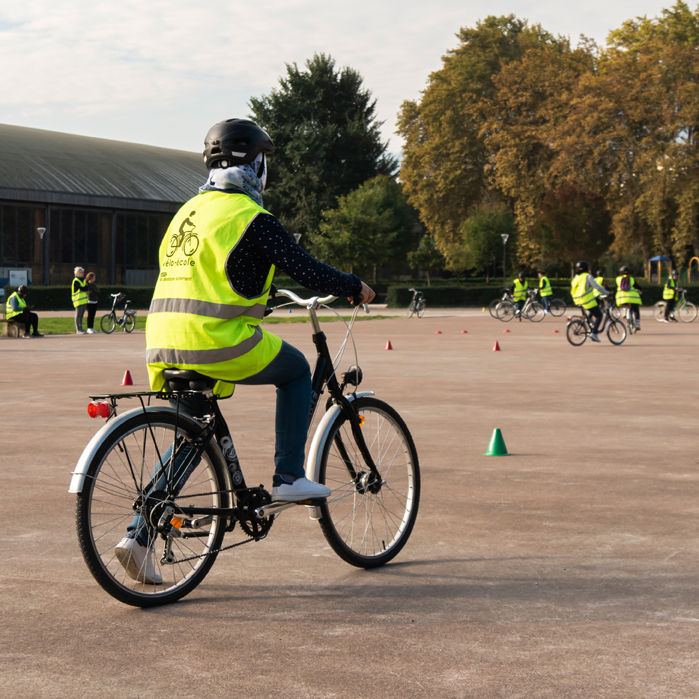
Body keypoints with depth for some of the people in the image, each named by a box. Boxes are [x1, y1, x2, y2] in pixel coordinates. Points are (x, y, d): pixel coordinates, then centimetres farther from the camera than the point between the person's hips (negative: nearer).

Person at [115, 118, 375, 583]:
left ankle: (140, 534, 11)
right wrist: (355, 288, 10)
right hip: (219, 342, -7)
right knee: (296, 370, 18)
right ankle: (289, 477, 13)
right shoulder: (252, 218, -6)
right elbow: (308, 271, -7)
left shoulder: (189, 211, 19)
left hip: (165, 344, 7)